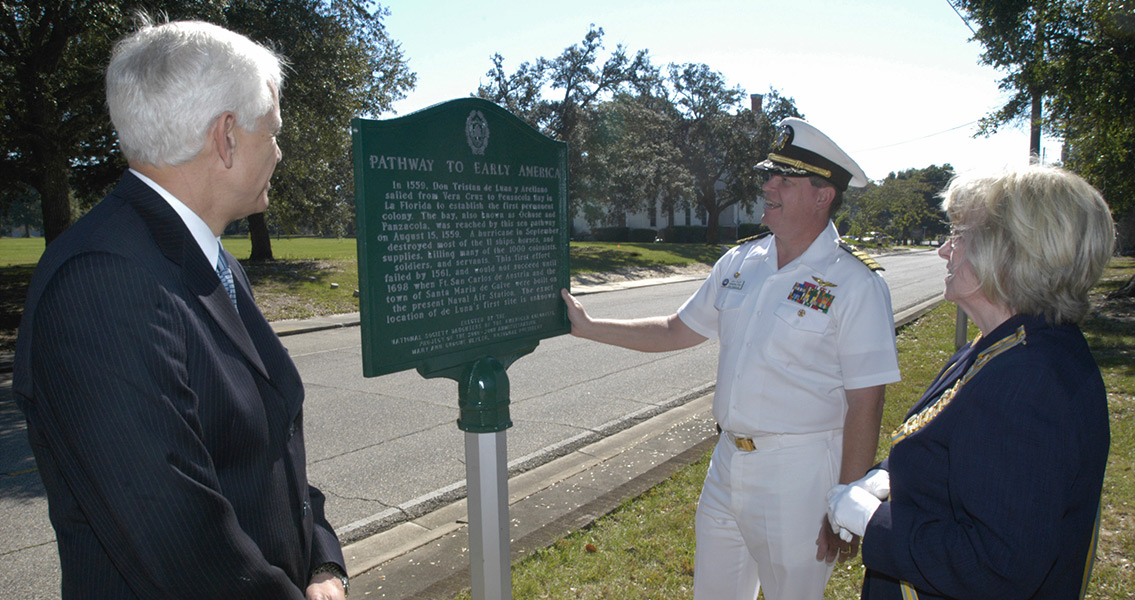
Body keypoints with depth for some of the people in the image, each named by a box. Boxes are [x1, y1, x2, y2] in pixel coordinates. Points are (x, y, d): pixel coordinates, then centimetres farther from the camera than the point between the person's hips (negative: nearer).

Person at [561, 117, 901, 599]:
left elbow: (864, 406, -14)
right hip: (727, 463, 6)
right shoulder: (740, 262, 3)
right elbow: (677, 331, 12)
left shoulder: (855, 284, -14)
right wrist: (587, 327, 9)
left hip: (799, 473, -5)